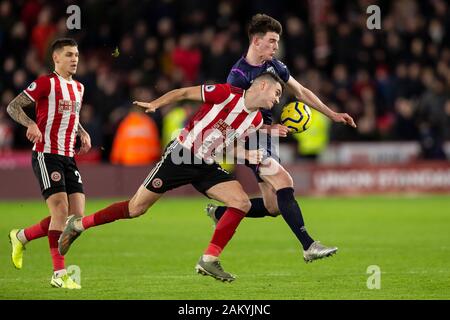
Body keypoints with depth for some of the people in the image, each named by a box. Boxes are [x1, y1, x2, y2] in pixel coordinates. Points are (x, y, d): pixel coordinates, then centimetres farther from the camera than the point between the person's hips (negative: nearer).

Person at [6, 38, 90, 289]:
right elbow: (13, 107, -8)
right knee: (61, 210, -16)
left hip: (68, 159, 8)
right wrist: (31, 124, -25)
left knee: (77, 216, 0)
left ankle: (22, 237, 20)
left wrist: (83, 133, 13)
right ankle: (59, 274, -13)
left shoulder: (78, 88, 16)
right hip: (46, 155, -7)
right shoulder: (46, 83, -7)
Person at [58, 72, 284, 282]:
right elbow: (184, 93, -8)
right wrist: (155, 104, -18)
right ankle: (78, 225, 16)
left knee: (242, 203, -13)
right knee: (136, 209, -2)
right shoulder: (226, 94, -16)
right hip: (180, 156, -6)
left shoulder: (255, 120, 4)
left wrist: (247, 155, 0)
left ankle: (209, 260, -9)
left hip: (206, 167, 6)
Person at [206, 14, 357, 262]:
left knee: (273, 207, 5)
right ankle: (308, 246, -28)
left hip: (267, 140, 8)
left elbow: (301, 92, 16)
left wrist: (333, 115, 13)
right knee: (284, 182, -25)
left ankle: (219, 212, 25)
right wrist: (268, 129, -29)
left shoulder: (274, 65, 5)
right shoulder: (237, 76, -17)